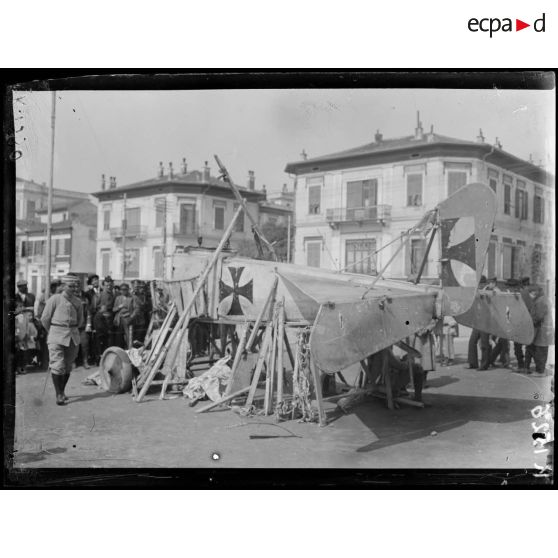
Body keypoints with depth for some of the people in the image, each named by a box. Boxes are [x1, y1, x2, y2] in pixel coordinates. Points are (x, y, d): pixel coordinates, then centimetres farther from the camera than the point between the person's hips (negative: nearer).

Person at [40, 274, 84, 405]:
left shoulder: (77, 302, 6)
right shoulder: (54, 299, -6)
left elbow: (80, 320, 21)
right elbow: (45, 319, 0)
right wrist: (52, 332, 9)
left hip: (73, 337, 4)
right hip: (57, 336, -4)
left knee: (68, 366, 9)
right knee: (57, 366, -8)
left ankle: (62, 391, 23)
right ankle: (59, 395, -2)